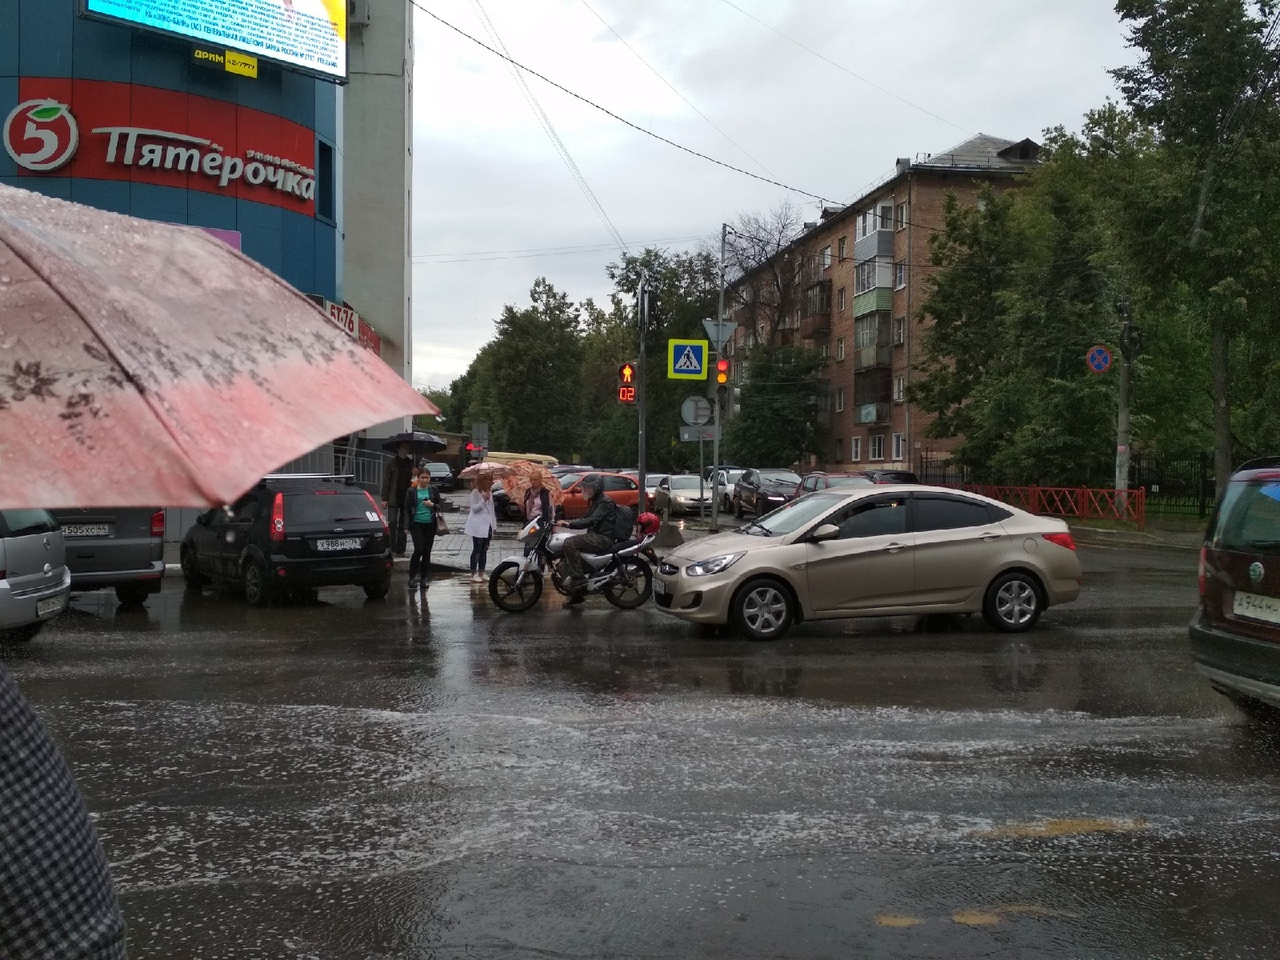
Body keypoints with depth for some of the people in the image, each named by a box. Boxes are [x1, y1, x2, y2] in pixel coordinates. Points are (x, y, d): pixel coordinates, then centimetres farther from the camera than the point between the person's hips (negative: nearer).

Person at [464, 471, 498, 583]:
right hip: (478, 526, -7)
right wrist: (484, 500, -25)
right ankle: (474, 575, -1)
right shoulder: (475, 492, -9)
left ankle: (481, 573, 15)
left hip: (488, 525, 7)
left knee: (484, 550, 9)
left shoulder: (489, 491, 14)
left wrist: (494, 522, 13)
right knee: (477, 550, -5)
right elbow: (474, 508, -14)